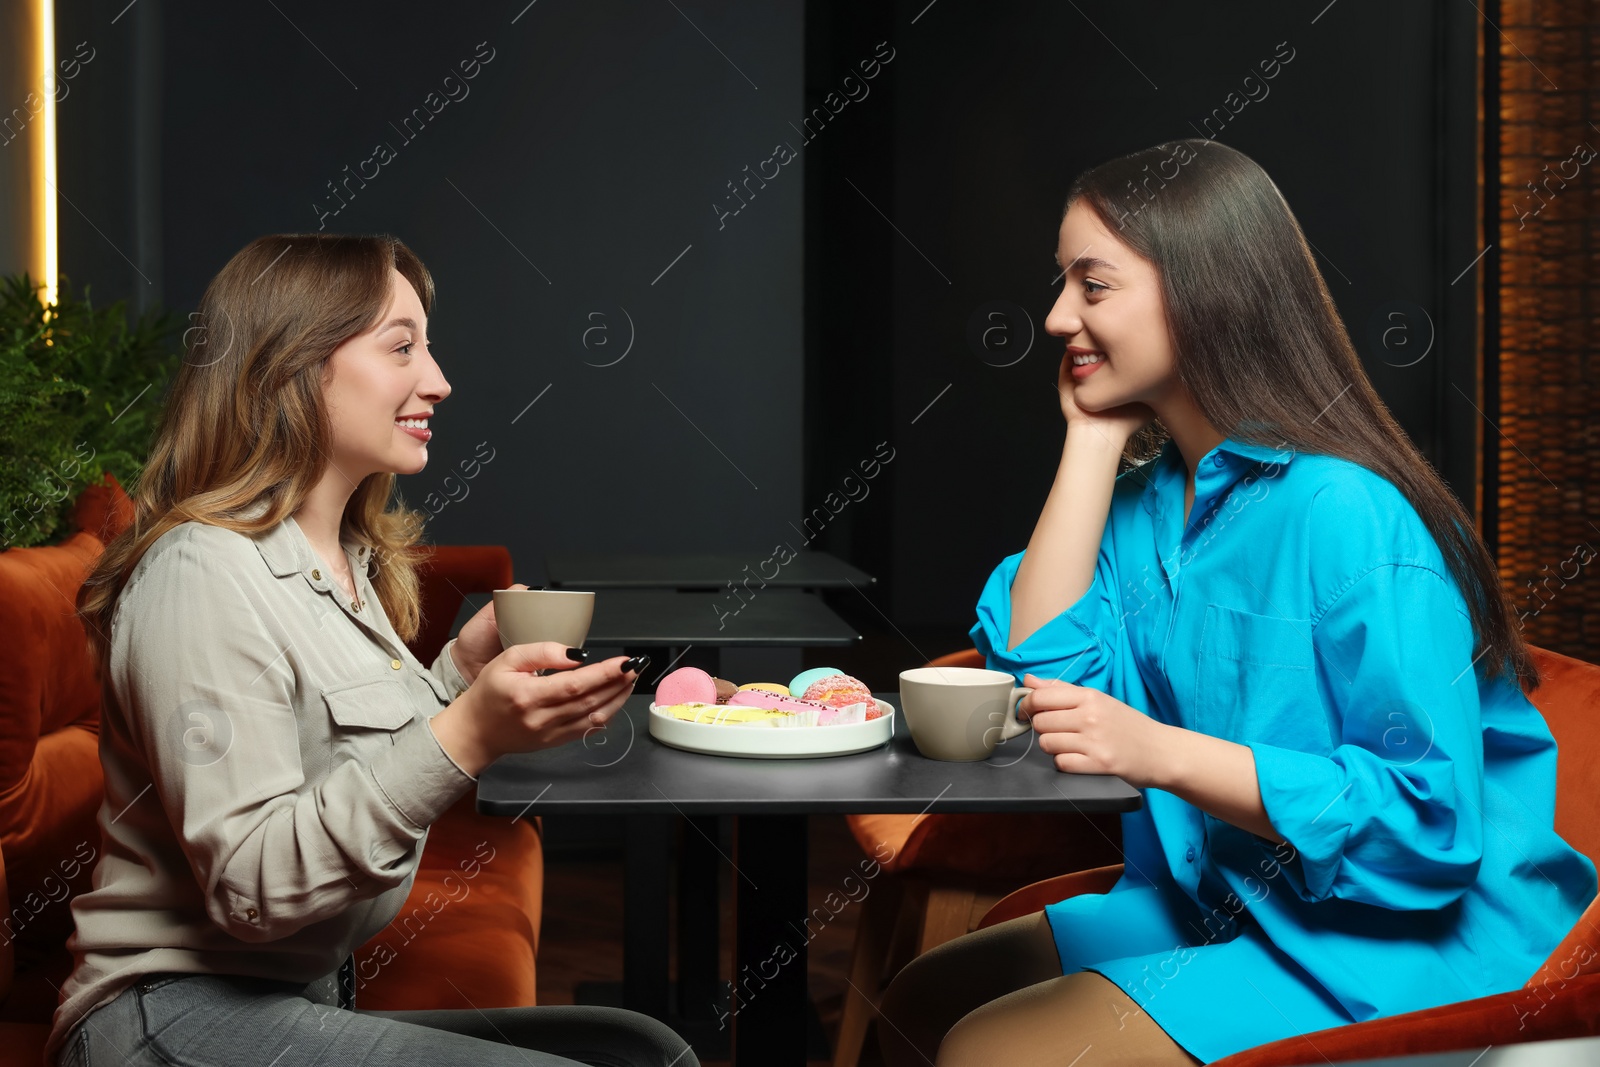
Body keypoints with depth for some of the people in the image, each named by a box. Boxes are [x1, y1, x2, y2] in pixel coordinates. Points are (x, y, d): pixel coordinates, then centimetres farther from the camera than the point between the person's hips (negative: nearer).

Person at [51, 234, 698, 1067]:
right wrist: (465, 738, -30)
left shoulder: (347, 562, 12)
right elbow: (251, 888, -23)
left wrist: (462, 669, 4)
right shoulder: (202, 574, -17)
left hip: (313, 998, 9)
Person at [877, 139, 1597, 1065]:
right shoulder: (1150, 498, 4)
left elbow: (1430, 819, -25)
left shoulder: (1346, 515, -24)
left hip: (1400, 949, -8)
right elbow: (1044, 670, -8)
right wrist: (1092, 436, -5)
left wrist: (1164, 754, -30)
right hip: (1221, 907, 9)